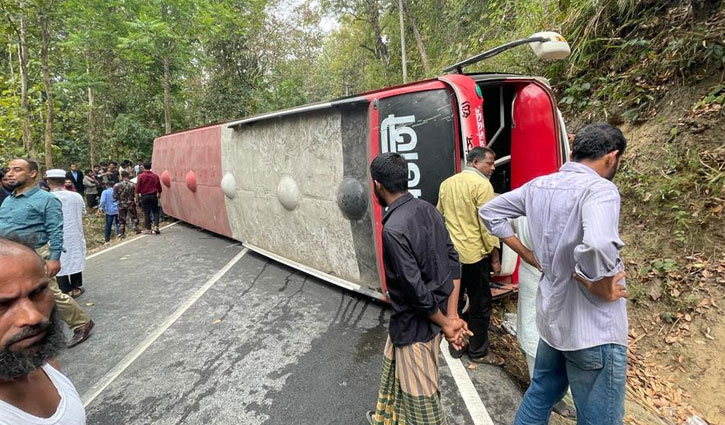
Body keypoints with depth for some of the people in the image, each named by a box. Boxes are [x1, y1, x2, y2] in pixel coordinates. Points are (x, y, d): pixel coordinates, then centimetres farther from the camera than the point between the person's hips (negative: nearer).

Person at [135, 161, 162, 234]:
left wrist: (137, 199, 0)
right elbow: (159, 188, 11)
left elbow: (137, 189, -5)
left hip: (144, 196, -2)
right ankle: (156, 226, -5)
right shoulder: (155, 176, 4)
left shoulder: (140, 176, -4)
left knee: (146, 213, 4)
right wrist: (158, 195, 25)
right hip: (153, 196, 2)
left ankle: (148, 229, 6)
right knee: (155, 212, 9)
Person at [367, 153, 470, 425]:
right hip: (439, 314, 9)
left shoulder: (393, 229, -28)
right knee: (395, 371, 30)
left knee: (420, 396, 12)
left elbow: (416, 290, -26)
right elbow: (453, 261, 0)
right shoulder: (428, 209, -2)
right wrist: (452, 315, 0)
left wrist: (445, 324, -10)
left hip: (415, 324, -9)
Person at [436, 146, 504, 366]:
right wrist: (495, 256, -8)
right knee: (480, 304, 8)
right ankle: (479, 351, 20)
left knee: (453, 300, 17)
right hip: (474, 254, -7)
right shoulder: (482, 184, -13)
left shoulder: (446, 183, 9)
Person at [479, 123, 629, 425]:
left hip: (552, 315, 7)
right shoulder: (599, 188, -21)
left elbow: (489, 212, 11)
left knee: (540, 394, 26)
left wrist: (528, 255, 9)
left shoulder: (538, 186, 1)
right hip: (594, 329, -7)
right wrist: (602, 288, -20)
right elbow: (598, 246, -40)